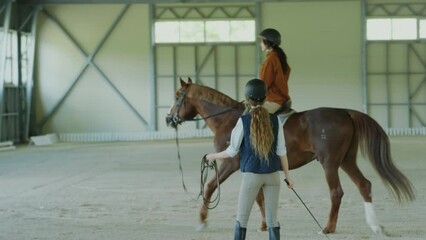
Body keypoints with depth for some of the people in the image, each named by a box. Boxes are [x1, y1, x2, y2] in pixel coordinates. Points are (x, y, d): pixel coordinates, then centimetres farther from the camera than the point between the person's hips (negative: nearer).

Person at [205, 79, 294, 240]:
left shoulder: (244, 121, -9)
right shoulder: (274, 120, -2)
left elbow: (232, 151, -6)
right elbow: (281, 151, 0)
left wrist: (213, 156, 11)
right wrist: (287, 176, 9)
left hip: (251, 175, -3)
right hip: (273, 175, 3)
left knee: (241, 218, 9)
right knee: (272, 220, 7)